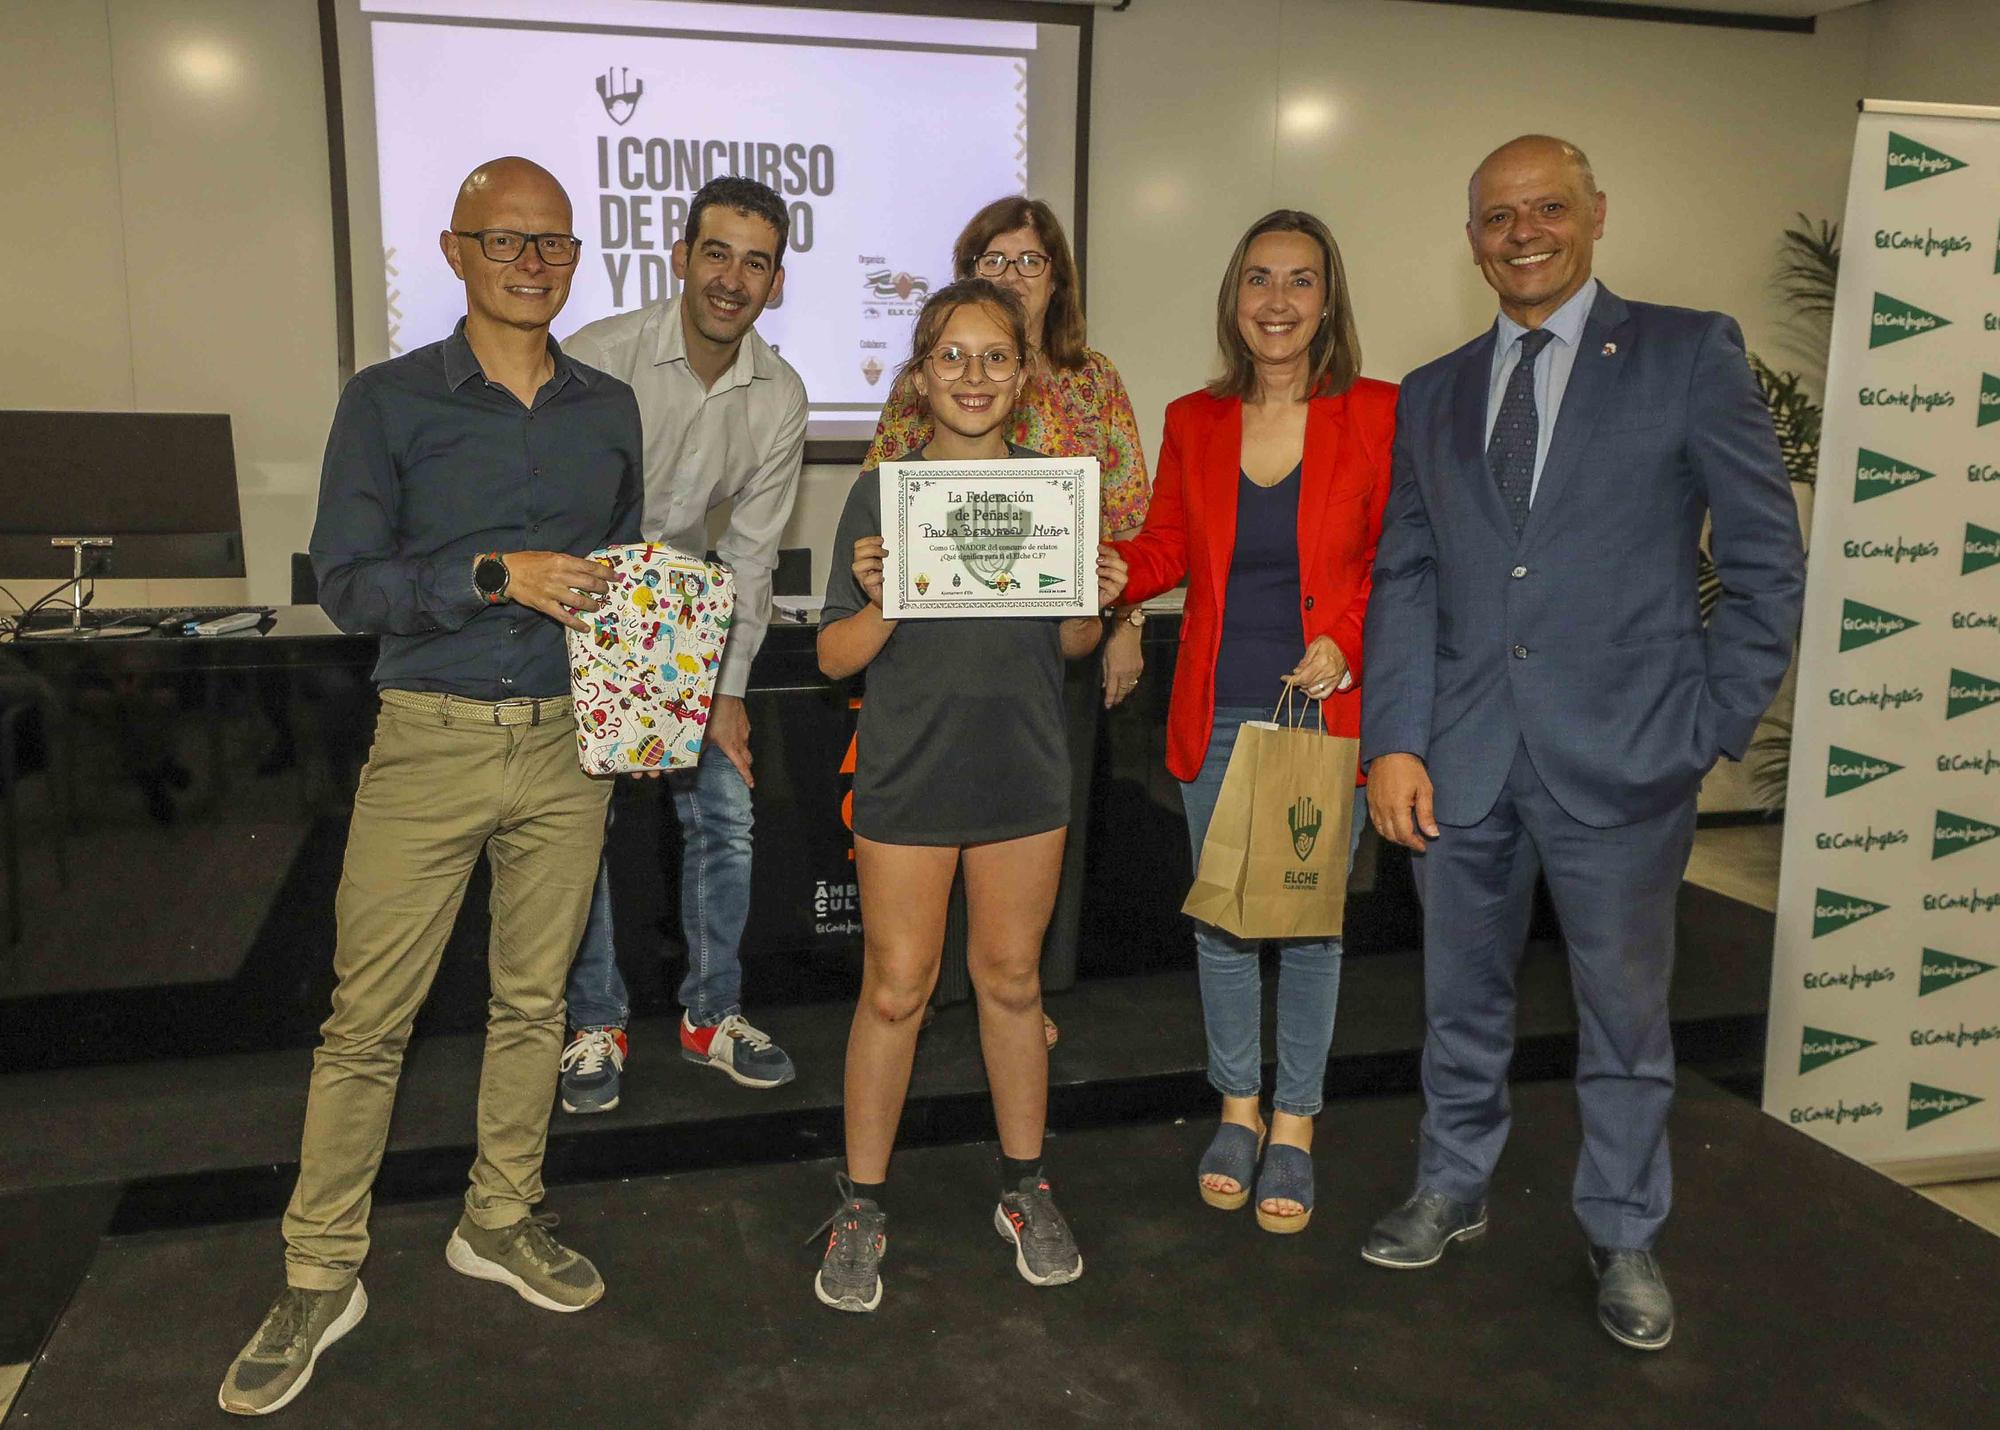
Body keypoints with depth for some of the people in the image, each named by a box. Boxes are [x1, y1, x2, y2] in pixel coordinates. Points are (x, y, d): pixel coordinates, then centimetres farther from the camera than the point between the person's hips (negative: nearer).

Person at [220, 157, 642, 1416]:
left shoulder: (610, 407, 9)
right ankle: (321, 1274, 18)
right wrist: (496, 575, -20)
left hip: (566, 741, 3)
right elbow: (345, 582, -7)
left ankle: (502, 1220, 31)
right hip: (429, 740, -3)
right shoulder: (389, 401, -2)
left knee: (533, 999, 13)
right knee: (369, 1016, 2)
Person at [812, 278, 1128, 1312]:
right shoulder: (880, 494, -4)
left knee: (1011, 980, 13)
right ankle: (861, 1209, 21)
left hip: (1023, 772, 2)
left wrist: (1096, 604, -10)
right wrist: (882, 602, -23)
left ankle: (1024, 1188, 31)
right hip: (907, 775, -2)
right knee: (894, 990, 4)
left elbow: (1071, 645, 11)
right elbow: (836, 656, -4)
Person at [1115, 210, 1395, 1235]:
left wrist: (1346, 645, -16)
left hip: (1326, 711, -2)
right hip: (1217, 717, 3)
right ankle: (1238, 1105, 32)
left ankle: (1295, 1124, 27)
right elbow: (1164, 549, 8)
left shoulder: (1375, 416, -4)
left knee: (1309, 921, 9)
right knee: (1220, 920, 12)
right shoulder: (1193, 422, 5)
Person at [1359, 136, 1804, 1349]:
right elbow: (1405, 580, 7)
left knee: (1625, 1014, 11)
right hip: (1464, 758, 3)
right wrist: (1393, 742, -2)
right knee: (1463, 999, 17)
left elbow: (1768, 559, -2)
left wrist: (1713, 729, -7)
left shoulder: (1689, 353, -1)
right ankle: (1452, 1192, 37)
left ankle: (1626, 1237, 31)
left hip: (1621, 752, -3)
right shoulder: (1433, 394, 10)